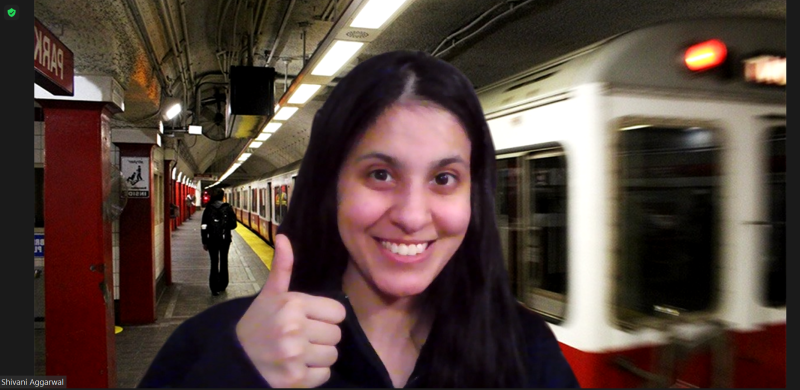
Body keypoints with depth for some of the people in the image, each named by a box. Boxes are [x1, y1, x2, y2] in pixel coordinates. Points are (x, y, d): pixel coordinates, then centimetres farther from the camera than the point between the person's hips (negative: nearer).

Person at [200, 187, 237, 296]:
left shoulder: (208, 209, -2)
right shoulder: (228, 208, -5)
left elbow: (203, 227, -2)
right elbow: (233, 224, -5)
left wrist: (204, 242, 5)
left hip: (212, 240, 0)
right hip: (225, 239, 0)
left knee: (214, 263, 5)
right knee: (223, 262, 15)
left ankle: (214, 288, 0)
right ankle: (222, 286, 22)